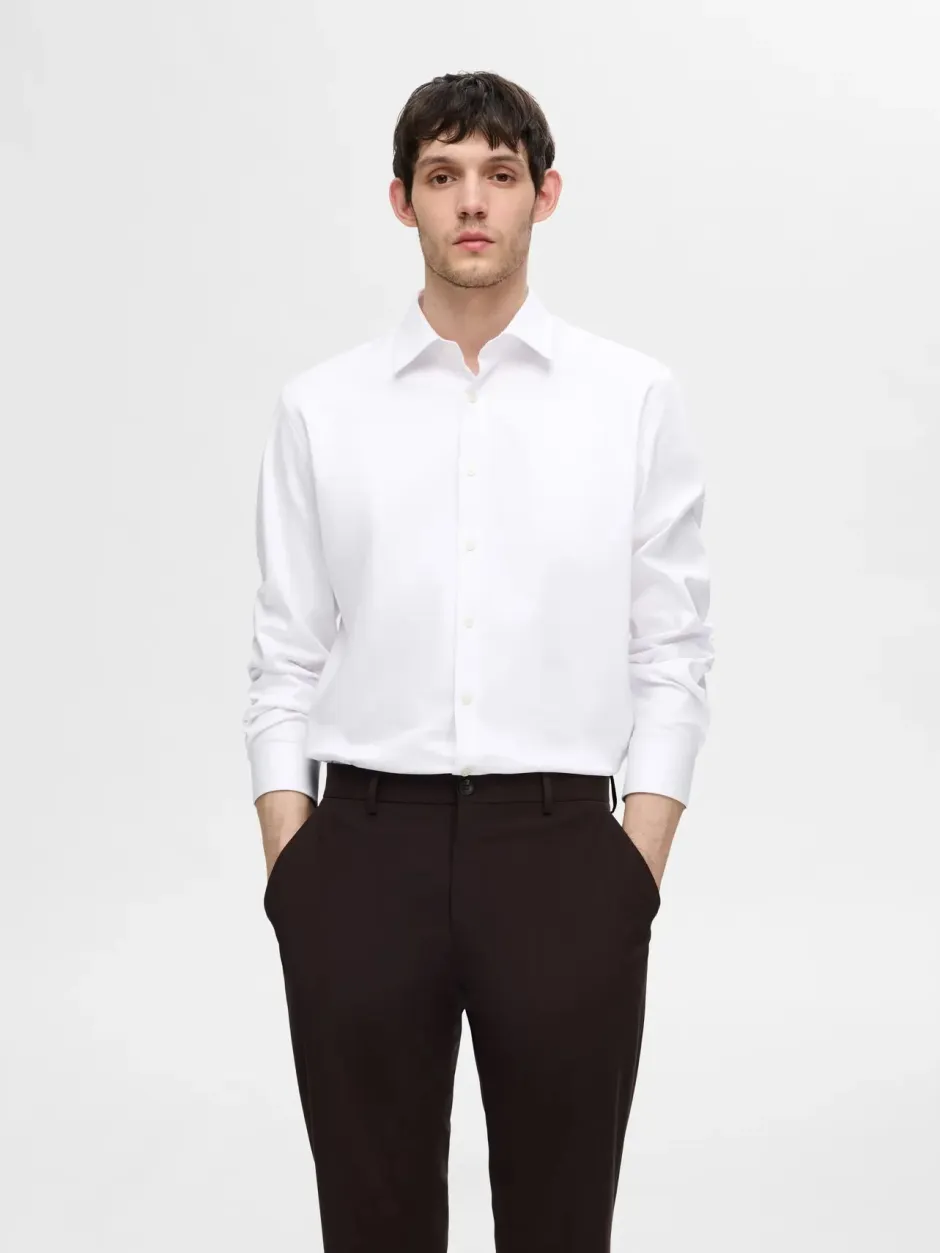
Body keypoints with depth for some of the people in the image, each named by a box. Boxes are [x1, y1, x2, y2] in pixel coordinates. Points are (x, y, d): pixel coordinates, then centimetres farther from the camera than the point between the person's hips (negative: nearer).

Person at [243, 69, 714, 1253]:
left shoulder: (635, 397, 2)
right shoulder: (320, 406, 5)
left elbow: (673, 652, 2)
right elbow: (285, 662, 5)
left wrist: (637, 880, -5)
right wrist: (292, 883, -2)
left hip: (559, 850, 0)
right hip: (366, 852, 1)